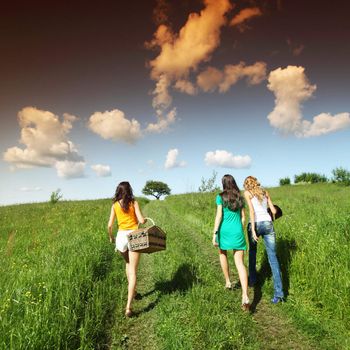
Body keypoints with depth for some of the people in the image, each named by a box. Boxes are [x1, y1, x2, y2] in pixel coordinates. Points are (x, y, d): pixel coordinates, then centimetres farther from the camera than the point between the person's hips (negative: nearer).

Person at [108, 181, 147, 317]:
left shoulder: (115, 205, 5)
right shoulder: (134, 202, -1)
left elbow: (110, 225, 1)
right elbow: (141, 220, -9)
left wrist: (111, 237, 18)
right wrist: (145, 220, 14)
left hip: (121, 236, 3)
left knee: (128, 263, 30)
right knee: (133, 271, -2)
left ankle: (132, 290, 36)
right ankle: (128, 307, -9)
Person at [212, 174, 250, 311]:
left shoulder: (220, 197, -4)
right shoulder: (240, 198, 9)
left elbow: (219, 216, -10)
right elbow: (243, 217, 12)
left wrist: (214, 234, -8)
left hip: (224, 230, -2)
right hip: (237, 231, 3)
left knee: (222, 254, 27)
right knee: (240, 263, -1)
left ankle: (228, 282, 33)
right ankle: (245, 296, -15)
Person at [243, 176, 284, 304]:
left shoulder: (247, 193, 3)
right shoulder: (265, 192, 15)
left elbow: (252, 210, -11)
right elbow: (274, 211, 15)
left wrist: (253, 230, -16)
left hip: (255, 225, -2)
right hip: (267, 225, 2)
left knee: (252, 251, 24)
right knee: (273, 257, -1)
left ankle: (252, 279, 37)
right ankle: (279, 292, -9)